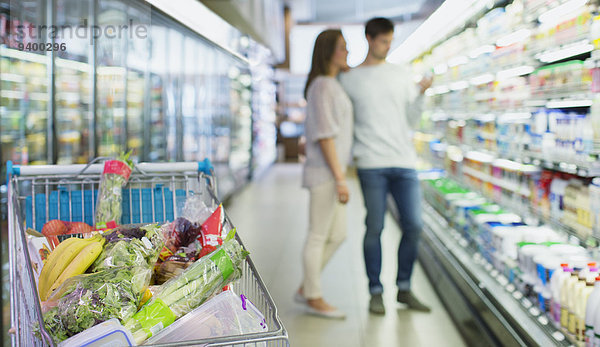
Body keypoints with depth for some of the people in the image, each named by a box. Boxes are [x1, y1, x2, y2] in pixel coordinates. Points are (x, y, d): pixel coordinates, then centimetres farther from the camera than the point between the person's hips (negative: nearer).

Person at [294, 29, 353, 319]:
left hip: (330, 172, 10)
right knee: (318, 237, 0)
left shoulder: (329, 86, 17)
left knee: (338, 235, 12)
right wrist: (340, 179, -21)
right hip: (325, 173, -10)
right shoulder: (324, 87, -14)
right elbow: (325, 136, -19)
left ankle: (305, 289, 21)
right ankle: (314, 298, 12)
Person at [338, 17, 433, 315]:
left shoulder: (401, 74, 14)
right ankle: (375, 292, 12)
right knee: (375, 227, -1)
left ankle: (404, 288, 16)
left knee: (413, 225, 0)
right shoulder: (349, 80, 8)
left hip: (404, 162, 3)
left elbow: (411, 120, 14)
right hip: (371, 164, -3)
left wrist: (421, 93, 0)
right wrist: (353, 155, -4)